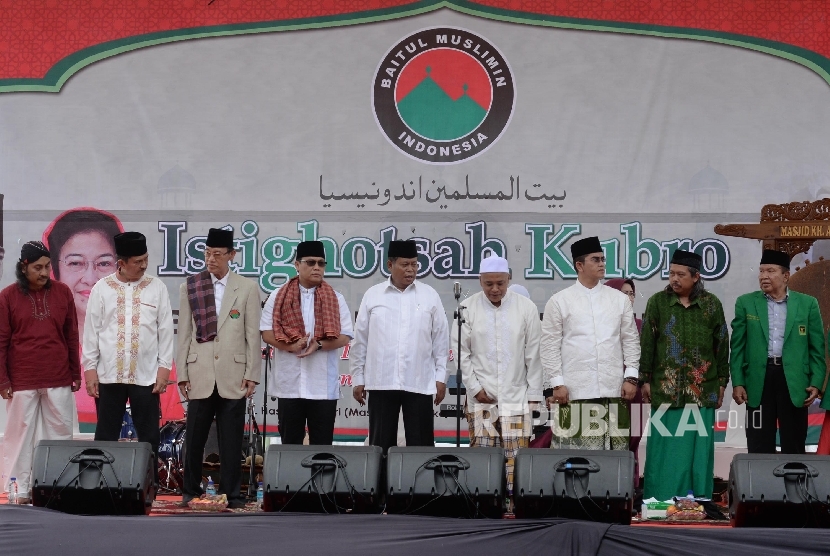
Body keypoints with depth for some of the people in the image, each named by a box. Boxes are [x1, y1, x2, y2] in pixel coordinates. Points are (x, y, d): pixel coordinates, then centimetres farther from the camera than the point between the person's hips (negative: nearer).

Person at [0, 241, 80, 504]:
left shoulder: (62, 292, 5)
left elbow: (72, 336, 10)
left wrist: (76, 373, 9)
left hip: (59, 380, 2)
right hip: (22, 381, -2)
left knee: (60, 433, 4)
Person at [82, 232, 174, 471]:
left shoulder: (157, 288, 2)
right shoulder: (102, 288, 1)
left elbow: (165, 330, 3)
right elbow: (91, 330, 3)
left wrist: (164, 367, -2)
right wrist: (90, 368, -1)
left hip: (146, 375, 0)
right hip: (109, 374, 0)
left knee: (148, 436, 4)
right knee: (106, 435, 5)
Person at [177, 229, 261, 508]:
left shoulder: (247, 288, 5)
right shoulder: (190, 287, 8)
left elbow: (253, 335, 3)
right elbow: (184, 334, 8)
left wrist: (252, 374, -2)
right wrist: (182, 373, 3)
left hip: (233, 376, -1)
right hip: (200, 374, 1)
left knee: (231, 440, 2)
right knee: (194, 437, 2)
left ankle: (231, 494, 8)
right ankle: (191, 492, 12)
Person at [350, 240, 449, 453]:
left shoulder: (430, 296, 5)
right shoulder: (372, 295, 5)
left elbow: (440, 340, 6)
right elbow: (360, 341, 7)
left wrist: (441, 377, 2)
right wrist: (358, 378, 5)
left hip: (420, 383, 0)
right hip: (381, 382, 0)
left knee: (420, 444, 2)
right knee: (381, 443, 4)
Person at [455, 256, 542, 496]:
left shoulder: (526, 308, 1)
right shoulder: (468, 308, 1)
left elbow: (533, 355, 3)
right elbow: (461, 353, 3)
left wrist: (534, 395, 2)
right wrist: (475, 388, -4)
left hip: (516, 397, 0)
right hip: (481, 396, 0)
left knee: (516, 456, -4)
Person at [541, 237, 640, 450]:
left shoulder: (619, 300, 12)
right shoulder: (559, 301, 3)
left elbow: (631, 341, 12)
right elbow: (550, 346, 1)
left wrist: (631, 377, 4)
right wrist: (556, 383, -5)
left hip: (614, 390, 3)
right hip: (575, 391, -3)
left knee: (615, 448, 3)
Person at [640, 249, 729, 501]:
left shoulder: (711, 304, 5)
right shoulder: (657, 302, 3)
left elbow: (722, 345, 9)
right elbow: (646, 343, 3)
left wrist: (721, 382, 8)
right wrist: (645, 380, -1)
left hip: (702, 390, 1)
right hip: (666, 388, -1)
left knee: (699, 450, 3)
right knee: (666, 450, -1)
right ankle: (661, 502, 4)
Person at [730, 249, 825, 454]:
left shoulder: (807, 304, 6)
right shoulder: (746, 303, 7)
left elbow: (817, 348, 6)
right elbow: (737, 346, 6)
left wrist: (816, 383, -3)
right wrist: (737, 382, -1)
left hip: (794, 381, 0)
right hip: (759, 380, 0)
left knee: (794, 448, 4)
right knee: (759, 448, 3)